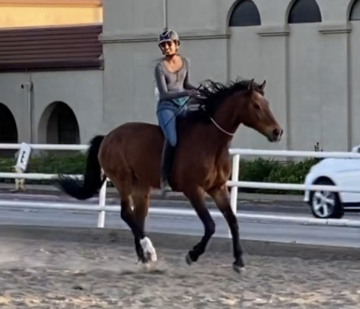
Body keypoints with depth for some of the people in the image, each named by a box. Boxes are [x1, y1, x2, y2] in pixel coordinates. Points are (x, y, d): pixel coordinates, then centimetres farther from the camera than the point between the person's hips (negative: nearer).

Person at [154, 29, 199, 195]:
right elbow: (164, 94, -14)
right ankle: (164, 179, -23)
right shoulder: (160, 67, -9)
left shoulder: (185, 62, 6)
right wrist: (186, 93, -24)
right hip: (166, 107, -6)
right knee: (172, 139, -27)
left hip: (182, 106, 6)